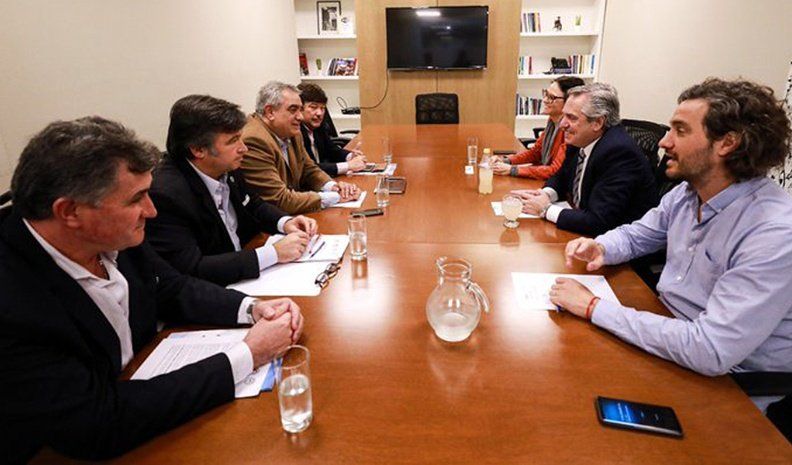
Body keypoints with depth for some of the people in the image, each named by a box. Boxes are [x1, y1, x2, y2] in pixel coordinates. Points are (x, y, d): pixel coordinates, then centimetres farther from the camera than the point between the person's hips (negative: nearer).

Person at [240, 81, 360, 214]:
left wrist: (332, 186, -5)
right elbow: (280, 200, -23)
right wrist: (335, 197, -17)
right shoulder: (253, 141, -21)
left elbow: (309, 170, 16)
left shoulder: (290, 133, 4)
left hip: (291, 217, 8)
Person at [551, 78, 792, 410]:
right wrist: (600, 248, -10)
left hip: (723, 380, -6)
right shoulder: (686, 193, -2)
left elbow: (710, 352, -33)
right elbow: (634, 235, 15)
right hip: (673, 333, 7)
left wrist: (594, 307, -28)